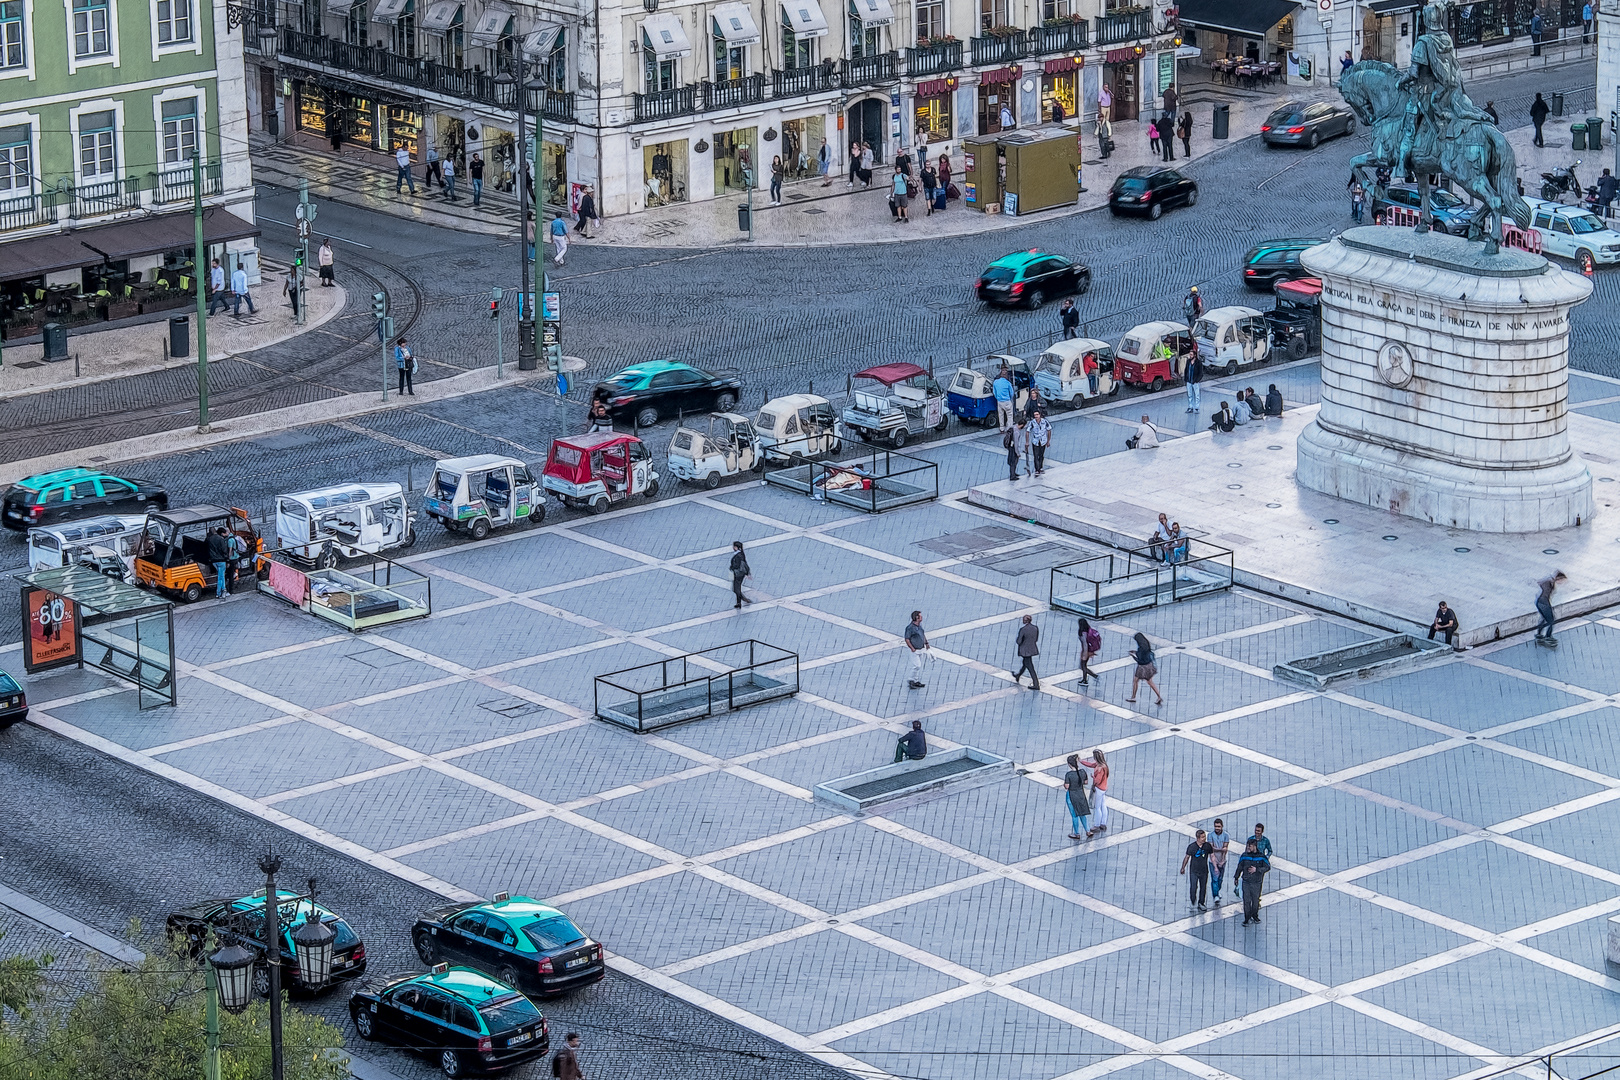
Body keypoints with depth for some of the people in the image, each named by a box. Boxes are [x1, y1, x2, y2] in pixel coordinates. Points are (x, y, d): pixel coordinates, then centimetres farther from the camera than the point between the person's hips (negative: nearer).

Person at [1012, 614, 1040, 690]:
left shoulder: (1022, 629, -23)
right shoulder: (1036, 628, -5)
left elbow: (1019, 642, -16)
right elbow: (1036, 639, 7)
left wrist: (1016, 639, 7)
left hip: (1025, 651, -6)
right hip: (1033, 649, 6)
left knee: (1030, 668, 1)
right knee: (1024, 663, 27)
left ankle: (1036, 685, 3)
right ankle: (1017, 676, 49)